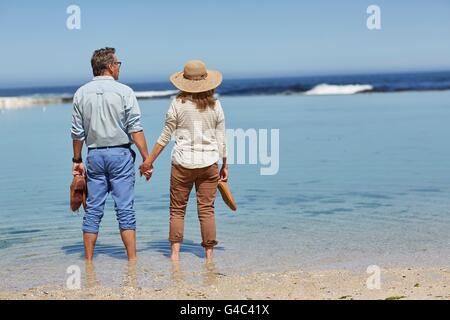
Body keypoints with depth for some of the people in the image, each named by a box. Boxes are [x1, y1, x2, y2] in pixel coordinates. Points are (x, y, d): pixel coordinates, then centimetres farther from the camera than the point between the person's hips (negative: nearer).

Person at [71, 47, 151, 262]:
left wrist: (77, 160, 14)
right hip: (120, 153, -3)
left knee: (93, 210, 8)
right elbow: (135, 129, -10)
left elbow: (77, 132, 6)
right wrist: (146, 158, -7)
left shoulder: (81, 93, 4)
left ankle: (88, 261, 12)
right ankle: (132, 260, 1)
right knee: (125, 210, 0)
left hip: (94, 154, 3)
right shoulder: (124, 92, -6)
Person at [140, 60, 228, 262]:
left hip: (183, 163, -2)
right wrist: (225, 165, 16)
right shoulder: (215, 105, 3)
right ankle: (209, 254, 8)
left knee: (177, 209, 7)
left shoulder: (178, 103, -4)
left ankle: (175, 253, 3)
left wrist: (149, 161, 6)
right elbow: (221, 140, 6)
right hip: (209, 162, 2)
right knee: (206, 209, 6)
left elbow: (165, 137, -1)